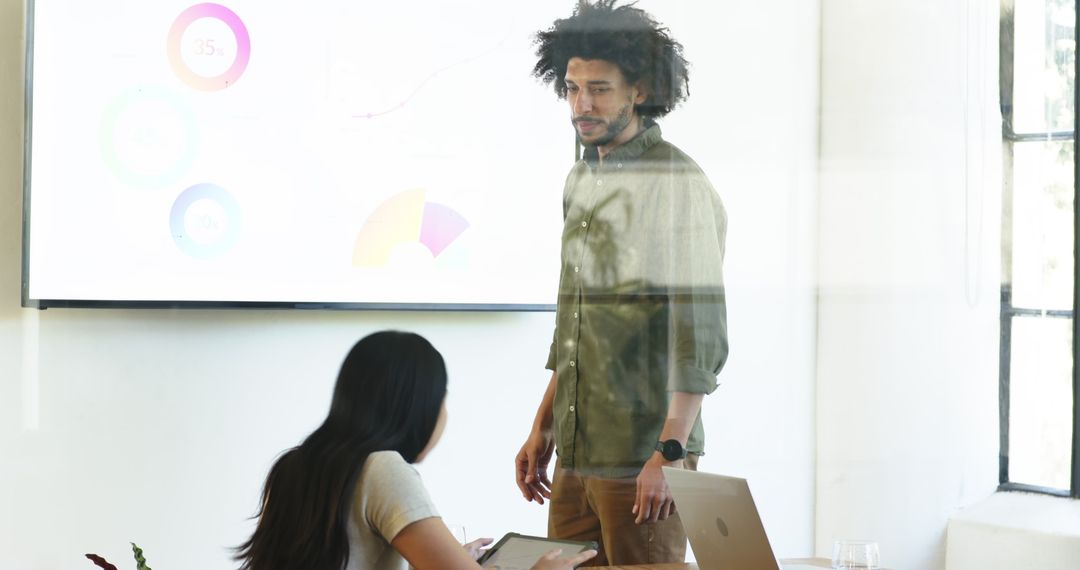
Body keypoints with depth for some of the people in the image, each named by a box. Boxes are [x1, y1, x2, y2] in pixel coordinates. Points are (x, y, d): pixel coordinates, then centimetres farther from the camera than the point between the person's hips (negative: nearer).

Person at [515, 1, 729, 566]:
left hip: (643, 461, -7)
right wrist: (542, 427, 18)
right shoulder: (580, 180, 14)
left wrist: (670, 452, -20)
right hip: (575, 456, 7)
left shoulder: (677, 185, -11)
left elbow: (701, 333, -15)